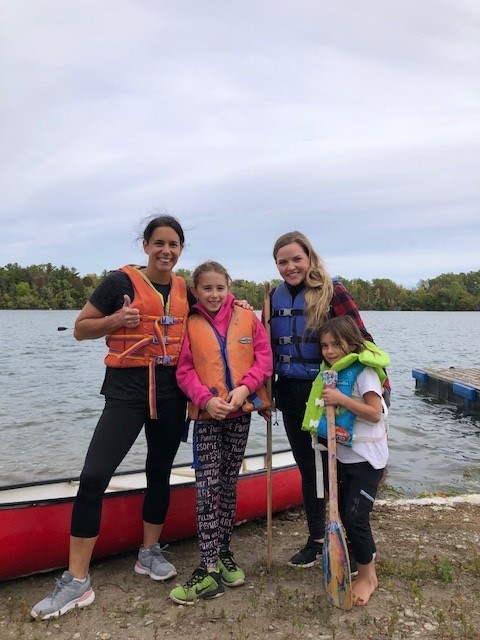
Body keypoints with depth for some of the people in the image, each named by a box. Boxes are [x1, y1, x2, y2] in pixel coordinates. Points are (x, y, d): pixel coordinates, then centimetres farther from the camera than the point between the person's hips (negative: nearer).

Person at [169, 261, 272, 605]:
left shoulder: (247, 317, 0)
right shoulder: (190, 325, -1)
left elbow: (264, 357, -2)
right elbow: (185, 371, -4)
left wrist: (245, 388, -16)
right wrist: (206, 399, -18)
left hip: (241, 412, 1)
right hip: (207, 414, -1)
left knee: (229, 483, 13)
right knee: (207, 487, -4)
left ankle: (223, 552, 29)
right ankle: (210, 570, 2)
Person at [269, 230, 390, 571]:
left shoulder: (332, 290, -10)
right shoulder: (277, 296, 5)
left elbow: (360, 338, -13)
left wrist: (380, 382, -21)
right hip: (291, 395, 5)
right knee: (308, 469, 16)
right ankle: (316, 540, 33)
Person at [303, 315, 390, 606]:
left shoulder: (364, 372, -16)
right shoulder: (332, 373, 6)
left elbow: (375, 413, -23)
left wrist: (340, 399, -26)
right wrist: (328, 400, 0)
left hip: (367, 458, -8)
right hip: (344, 455, 8)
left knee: (355, 518, -6)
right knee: (343, 514, 14)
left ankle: (368, 576, 16)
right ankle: (361, 566, 34)